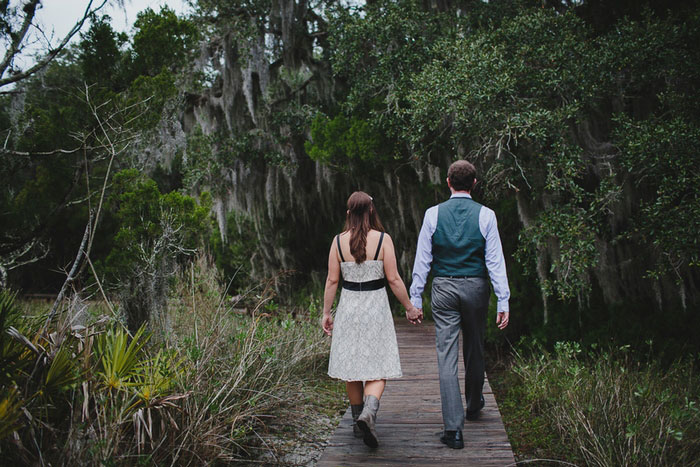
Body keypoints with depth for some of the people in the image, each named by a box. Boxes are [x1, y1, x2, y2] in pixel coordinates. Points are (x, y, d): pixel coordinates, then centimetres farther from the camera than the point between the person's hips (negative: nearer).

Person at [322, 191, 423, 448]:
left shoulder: (338, 241, -2)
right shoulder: (383, 239, -8)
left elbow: (332, 280, -1)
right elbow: (393, 279, -7)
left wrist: (326, 313, 9)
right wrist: (409, 308, 4)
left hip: (348, 306, 2)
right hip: (376, 306, -2)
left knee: (352, 366, 13)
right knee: (377, 367, 2)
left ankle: (358, 421, 23)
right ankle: (368, 414, -21)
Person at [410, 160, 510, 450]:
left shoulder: (433, 214, -2)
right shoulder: (485, 215, -3)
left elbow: (422, 259, -1)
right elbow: (495, 260, -5)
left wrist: (416, 297, 5)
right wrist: (503, 301, -2)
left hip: (443, 287, -1)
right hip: (476, 286, 1)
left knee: (446, 356, 0)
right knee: (474, 350, 20)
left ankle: (453, 428, -5)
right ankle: (474, 406, 42)